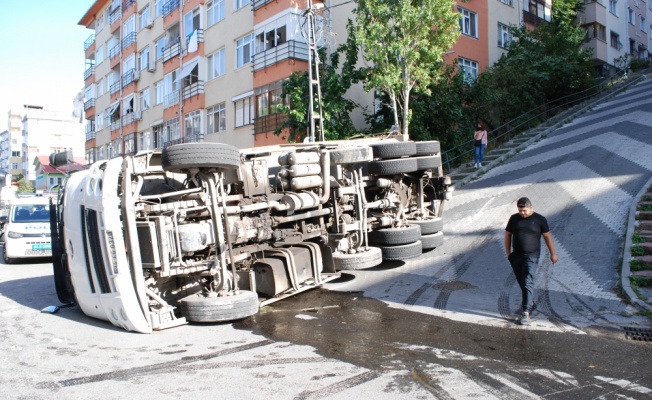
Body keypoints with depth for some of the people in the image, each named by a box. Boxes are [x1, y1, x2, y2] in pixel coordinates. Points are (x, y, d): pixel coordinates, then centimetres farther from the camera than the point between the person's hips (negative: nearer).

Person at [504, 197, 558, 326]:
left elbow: (547, 237, 3)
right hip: (516, 257, 4)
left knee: (527, 283, -12)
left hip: (531, 257, -4)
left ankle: (526, 311, -11)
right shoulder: (514, 218, 6)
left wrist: (553, 253, 3)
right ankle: (531, 303, 34)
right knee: (521, 283, 13)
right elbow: (507, 235, 12)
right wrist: (508, 253, 7)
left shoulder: (539, 219, -3)